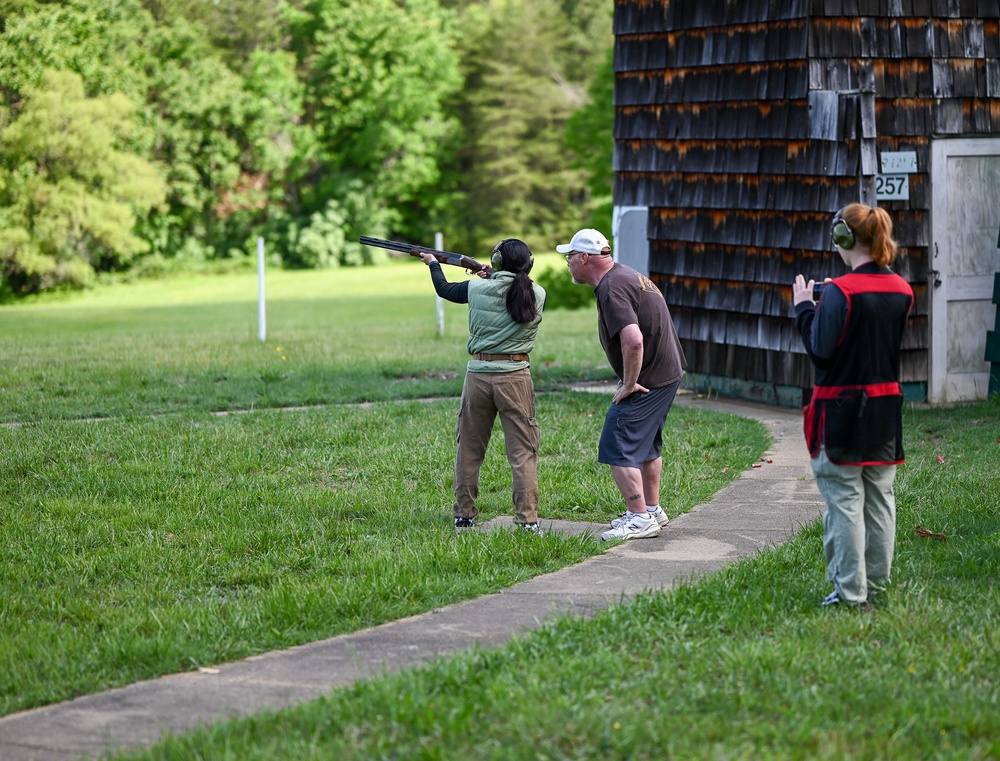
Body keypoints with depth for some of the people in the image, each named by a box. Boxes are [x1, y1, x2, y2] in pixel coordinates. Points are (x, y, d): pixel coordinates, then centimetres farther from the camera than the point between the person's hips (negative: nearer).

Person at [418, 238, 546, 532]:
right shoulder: (537, 295, -3)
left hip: (478, 373, 1)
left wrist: (433, 263, 35)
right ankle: (527, 519, -2)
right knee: (523, 451, 2)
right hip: (515, 376, -1)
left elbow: (444, 288, 16)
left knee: (469, 449, 14)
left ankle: (464, 516, 20)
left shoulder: (478, 288, -3)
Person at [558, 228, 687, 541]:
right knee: (647, 446, 22)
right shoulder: (625, 275, 13)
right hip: (668, 372, 11)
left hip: (647, 380, -11)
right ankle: (652, 510, 32)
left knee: (618, 450, -7)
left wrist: (629, 385, -22)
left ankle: (640, 518, -6)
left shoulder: (612, 288, -21)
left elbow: (633, 340, -33)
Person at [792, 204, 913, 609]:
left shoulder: (840, 292, -17)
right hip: (886, 406, 6)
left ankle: (850, 590, 1)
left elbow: (821, 350, -17)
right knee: (880, 495, 13)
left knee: (844, 498, -1)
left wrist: (805, 307, -4)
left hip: (843, 408, -6)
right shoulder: (901, 290, 4)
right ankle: (876, 583, 20)